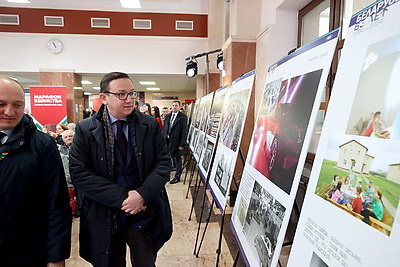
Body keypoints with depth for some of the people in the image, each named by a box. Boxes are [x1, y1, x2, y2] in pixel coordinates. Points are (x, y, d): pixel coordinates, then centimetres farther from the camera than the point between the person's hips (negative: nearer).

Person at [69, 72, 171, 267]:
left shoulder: (150, 125, -3)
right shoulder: (85, 129, -6)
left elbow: (164, 162, -4)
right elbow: (78, 172, -11)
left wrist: (143, 194, -18)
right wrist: (121, 197, -18)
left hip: (145, 213, 1)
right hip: (103, 216, 0)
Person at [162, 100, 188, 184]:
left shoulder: (183, 117, -8)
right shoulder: (167, 116, 10)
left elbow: (184, 132, -11)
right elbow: (164, 129, 13)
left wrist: (182, 144, -15)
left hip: (176, 142, -5)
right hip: (167, 141, 5)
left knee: (177, 158, 7)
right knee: (172, 157, 16)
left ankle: (177, 176, 19)